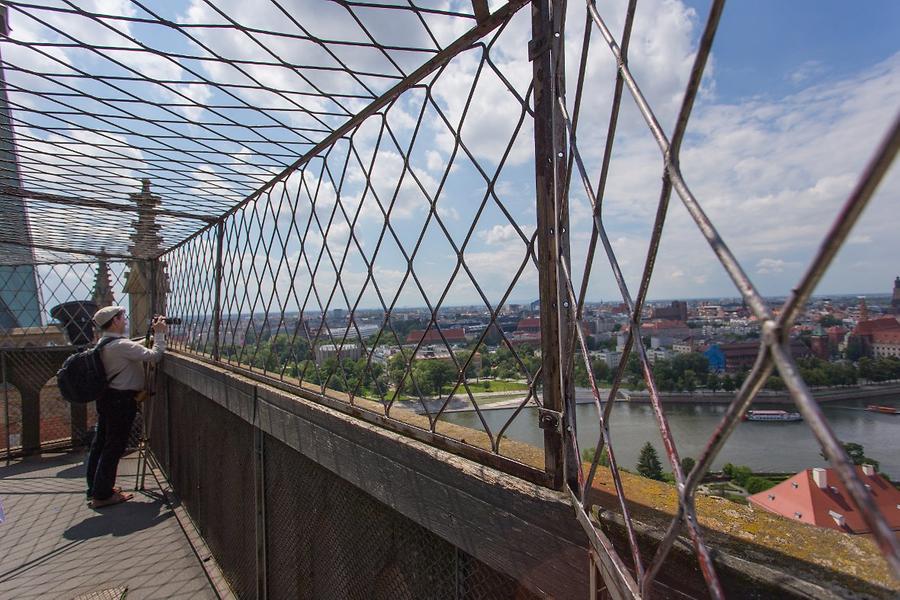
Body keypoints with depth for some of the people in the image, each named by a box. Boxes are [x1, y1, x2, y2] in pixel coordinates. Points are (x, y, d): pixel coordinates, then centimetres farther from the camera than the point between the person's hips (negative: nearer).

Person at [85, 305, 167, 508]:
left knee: (100, 442, 18)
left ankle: (95, 488, 31)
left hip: (106, 398, 10)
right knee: (114, 446, 0)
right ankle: (102, 495, 10)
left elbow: (138, 350, 16)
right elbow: (154, 356, -26)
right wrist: (159, 333, -16)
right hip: (121, 400, -10)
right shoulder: (121, 345, -23)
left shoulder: (104, 343, 9)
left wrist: (153, 334, 10)